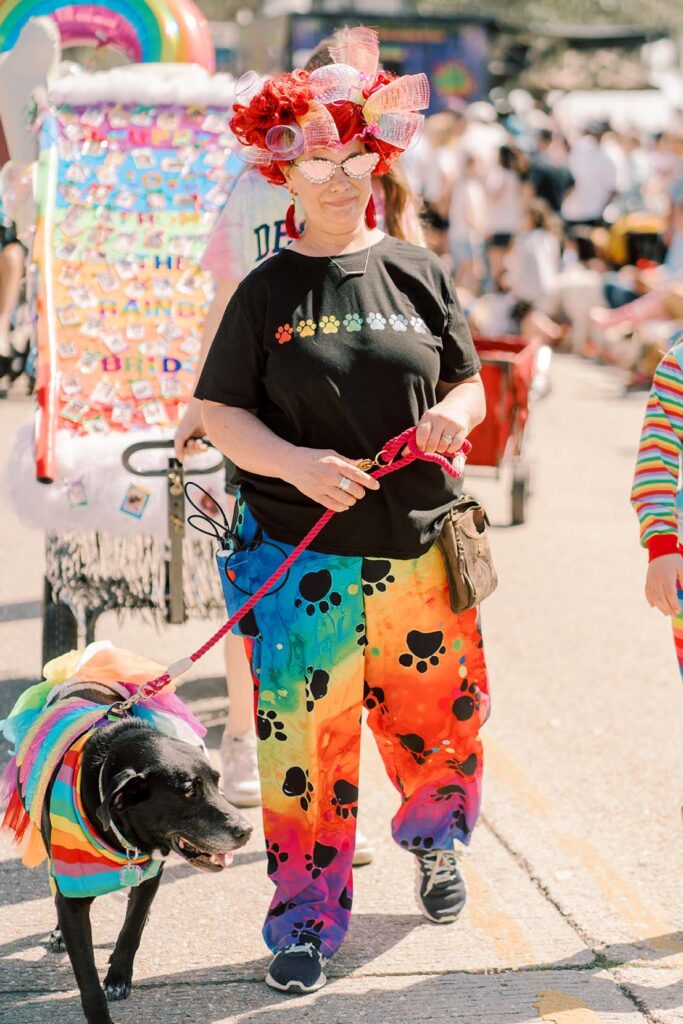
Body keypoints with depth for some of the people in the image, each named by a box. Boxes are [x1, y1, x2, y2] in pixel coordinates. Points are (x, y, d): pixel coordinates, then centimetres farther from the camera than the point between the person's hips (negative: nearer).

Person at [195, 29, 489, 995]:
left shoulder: (418, 272, 5)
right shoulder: (267, 290, 0)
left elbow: (469, 382, 12)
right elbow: (220, 412, -1)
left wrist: (456, 416, -11)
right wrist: (295, 464, -18)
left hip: (417, 544, 2)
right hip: (299, 554, -2)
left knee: (440, 713, 12)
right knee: (306, 738, -2)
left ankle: (436, 840, 43)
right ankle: (305, 916, 13)